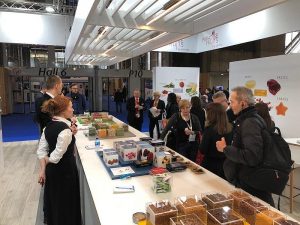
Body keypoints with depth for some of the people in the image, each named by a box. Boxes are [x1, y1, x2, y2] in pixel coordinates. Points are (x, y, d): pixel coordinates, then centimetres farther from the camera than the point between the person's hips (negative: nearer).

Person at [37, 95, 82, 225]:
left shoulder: (49, 126, 2)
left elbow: (41, 150, 2)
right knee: (67, 205, 12)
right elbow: (56, 156, -25)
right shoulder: (65, 129, -24)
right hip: (65, 171, -8)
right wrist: (47, 160, -4)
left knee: (54, 202, 25)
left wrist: (43, 170, 2)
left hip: (51, 171, 8)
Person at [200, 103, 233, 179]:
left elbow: (202, 150, -15)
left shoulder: (209, 129, -19)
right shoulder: (230, 128, -4)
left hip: (211, 165, -5)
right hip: (225, 165, 5)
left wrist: (202, 140, 1)